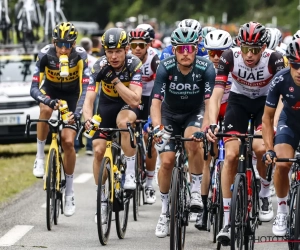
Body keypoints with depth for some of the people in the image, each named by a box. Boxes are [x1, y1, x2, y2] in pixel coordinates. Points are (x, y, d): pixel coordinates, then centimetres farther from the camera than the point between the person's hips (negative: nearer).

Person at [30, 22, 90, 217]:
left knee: (68, 142, -11)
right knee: (46, 109, -37)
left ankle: (69, 191, 4)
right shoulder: (45, 54, -27)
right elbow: (34, 87, -31)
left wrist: (78, 112, -47)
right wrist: (48, 101, -50)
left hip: (72, 96, 0)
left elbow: (85, 89, -32)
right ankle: (40, 156, -18)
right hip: (50, 91, 0)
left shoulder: (80, 56, -28)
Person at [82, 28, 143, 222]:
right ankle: (102, 200, 6)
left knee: (123, 121, -38)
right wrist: (88, 119, -49)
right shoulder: (99, 67, -23)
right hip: (107, 104, 3)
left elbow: (134, 100, -34)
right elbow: (89, 99, -28)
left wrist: (114, 79, -41)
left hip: (129, 104, -3)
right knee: (98, 150, -9)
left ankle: (130, 174, -27)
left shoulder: (134, 64, -27)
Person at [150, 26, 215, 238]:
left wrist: (206, 127, -48)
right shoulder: (165, 68, -23)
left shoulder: (206, 68, -24)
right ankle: (165, 211, 8)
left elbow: (210, 101, -31)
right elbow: (156, 101, -29)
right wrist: (157, 127, -46)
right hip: (170, 115, 1)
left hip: (194, 114, -1)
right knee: (167, 161, -10)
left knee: (193, 140, -33)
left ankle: (196, 190, -16)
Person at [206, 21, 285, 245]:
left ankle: (265, 195, 3)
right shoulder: (230, 57, -26)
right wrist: (212, 124, -44)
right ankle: (227, 221, -8)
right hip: (239, 100, 1)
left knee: (261, 148, -27)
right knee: (231, 154, -14)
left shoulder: (274, 59, -29)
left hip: (265, 102, -1)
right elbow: (216, 94, -29)